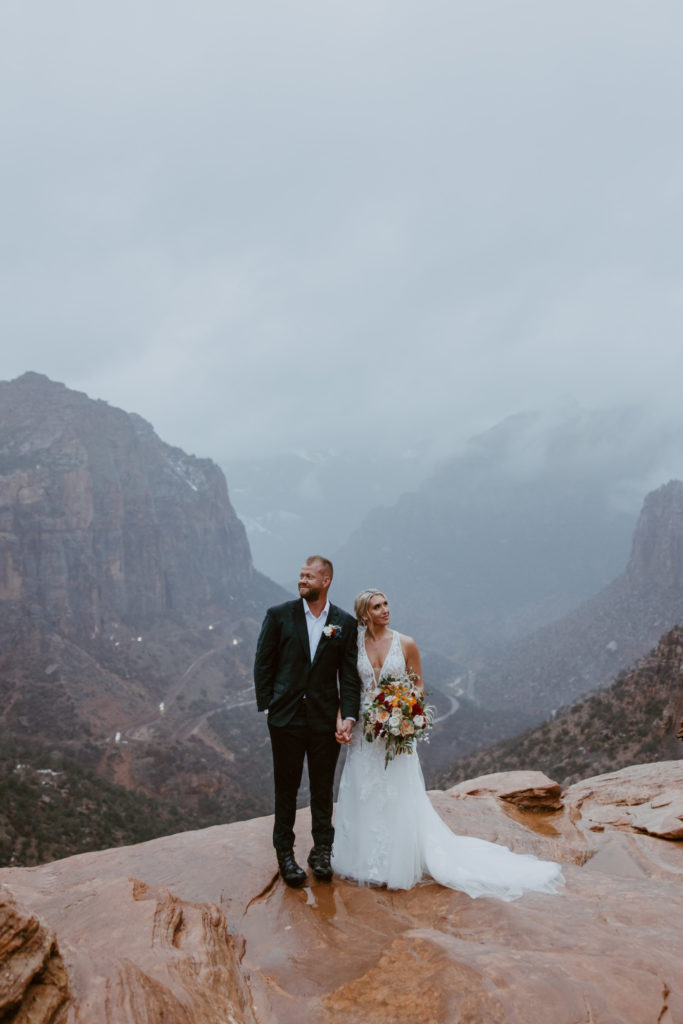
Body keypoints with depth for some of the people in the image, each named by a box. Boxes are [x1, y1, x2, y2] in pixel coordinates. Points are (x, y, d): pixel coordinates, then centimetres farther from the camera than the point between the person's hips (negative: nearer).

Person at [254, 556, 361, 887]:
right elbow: (263, 665, 0)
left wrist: (349, 716, -10)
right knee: (286, 788, 10)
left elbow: (350, 674, -1)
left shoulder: (345, 623, 0)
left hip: (325, 719, 1)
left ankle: (321, 852, 28)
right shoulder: (279, 615, -3)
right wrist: (266, 708, -4)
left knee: (323, 788, 12)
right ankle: (285, 853, 25)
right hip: (286, 717, -1)